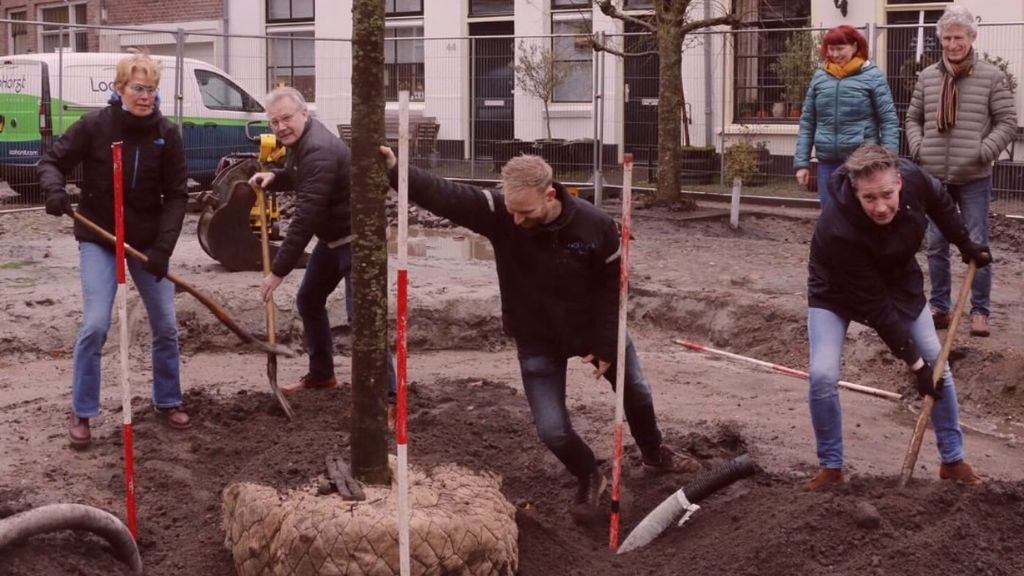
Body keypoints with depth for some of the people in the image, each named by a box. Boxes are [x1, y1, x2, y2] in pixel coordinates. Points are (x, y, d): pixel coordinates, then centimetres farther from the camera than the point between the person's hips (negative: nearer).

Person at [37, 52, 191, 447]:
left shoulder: (166, 134, -8)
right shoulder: (94, 126, -12)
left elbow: (176, 195, -7)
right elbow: (51, 161, -4)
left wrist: (163, 247, -17)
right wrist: (54, 189, -26)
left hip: (147, 240, 3)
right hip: (99, 240, -2)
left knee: (166, 326, 8)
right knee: (95, 326, -11)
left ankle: (169, 401, 27)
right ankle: (81, 413, 4)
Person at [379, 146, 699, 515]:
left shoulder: (595, 225, -25)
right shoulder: (496, 212, -25)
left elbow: (612, 286, -13)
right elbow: (443, 194, -36)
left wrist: (606, 345, -13)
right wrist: (397, 171, -52)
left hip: (595, 329, 0)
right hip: (538, 340, 0)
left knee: (636, 392, 21)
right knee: (552, 430, -3)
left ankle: (654, 453, 53)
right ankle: (589, 479, 30)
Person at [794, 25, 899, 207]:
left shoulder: (872, 76, -2)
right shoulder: (819, 77, 8)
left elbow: (889, 121, -4)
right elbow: (807, 122, 10)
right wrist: (802, 162, 5)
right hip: (827, 162, 4)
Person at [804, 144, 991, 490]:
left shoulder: (913, 179, -30)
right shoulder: (839, 230, -42)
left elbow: (939, 201, 0)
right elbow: (874, 306, -34)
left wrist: (965, 243, 1)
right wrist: (914, 362, -29)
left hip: (898, 282, 5)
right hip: (837, 293, -5)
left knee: (939, 365, 3)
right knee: (822, 376, -20)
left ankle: (953, 461, 20)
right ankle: (831, 467, 1)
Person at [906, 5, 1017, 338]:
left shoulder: (991, 76, -3)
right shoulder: (927, 77, 8)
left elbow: (1007, 122, -2)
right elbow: (913, 118, 17)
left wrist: (984, 152, -13)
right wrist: (919, 148, 0)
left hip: (974, 178, -4)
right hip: (934, 177, 4)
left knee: (977, 246, 0)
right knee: (936, 246, 10)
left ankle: (980, 311, 10)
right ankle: (940, 308, 20)